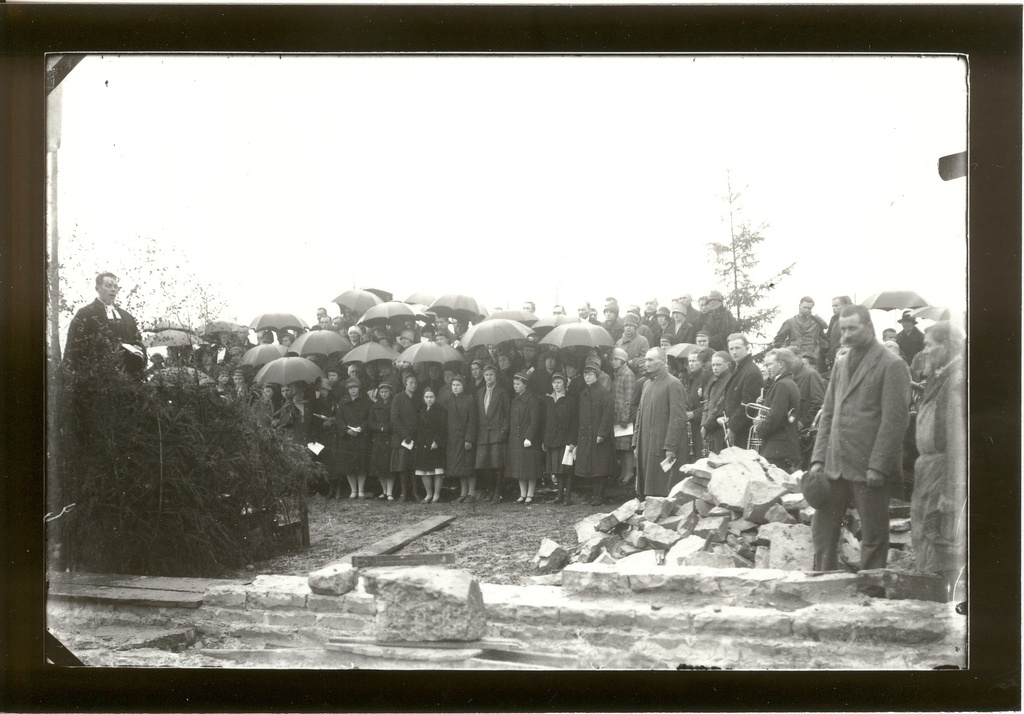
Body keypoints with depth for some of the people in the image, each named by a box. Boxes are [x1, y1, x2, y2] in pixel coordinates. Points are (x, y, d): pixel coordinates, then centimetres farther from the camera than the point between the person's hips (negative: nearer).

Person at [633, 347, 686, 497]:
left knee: (661, 493, -7)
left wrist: (670, 447, -18)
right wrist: (636, 443, 15)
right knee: (646, 489, 7)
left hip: (662, 448, -7)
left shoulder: (673, 384, -8)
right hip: (645, 447, 7)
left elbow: (678, 418, -13)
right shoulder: (647, 384, 17)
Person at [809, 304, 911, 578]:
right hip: (835, 465, 7)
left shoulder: (892, 366, -6)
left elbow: (895, 420, -12)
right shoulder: (841, 365, 16)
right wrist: (818, 459, 8)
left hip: (869, 468, -7)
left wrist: (877, 466, -16)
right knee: (822, 530, 7)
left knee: (873, 535, 1)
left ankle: (869, 594, 9)